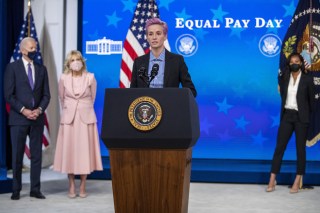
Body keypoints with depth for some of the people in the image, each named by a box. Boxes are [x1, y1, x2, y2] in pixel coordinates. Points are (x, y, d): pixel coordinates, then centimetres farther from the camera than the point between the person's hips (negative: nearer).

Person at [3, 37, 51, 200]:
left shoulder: (41, 69, 11)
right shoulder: (12, 67, 0)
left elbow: (46, 94, 9)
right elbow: (8, 94, -6)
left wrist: (39, 110, -8)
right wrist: (23, 110, -13)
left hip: (37, 118, 3)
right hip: (18, 118, -3)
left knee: (37, 154, 4)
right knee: (17, 155, 1)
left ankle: (35, 189, 11)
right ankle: (16, 190, 10)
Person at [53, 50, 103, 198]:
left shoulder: (90, 77, -3)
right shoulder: (64, 78, -1)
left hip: (86, 117, -1)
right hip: (69, 118, 1)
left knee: (84, 151, 1)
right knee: (69, 151, 2)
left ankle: (82, 187, 10)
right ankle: (71, 187, 10)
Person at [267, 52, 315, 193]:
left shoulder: (307, 80, -2)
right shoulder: (284, 78, 5)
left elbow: (312, 100, 3)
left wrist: (309, 117, 6)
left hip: (301, 117, -2)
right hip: (287, 116, 2)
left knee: (300, 148, 4)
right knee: (279, 147, 0)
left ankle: (297, 182, 8)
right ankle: (272, 180, 3)